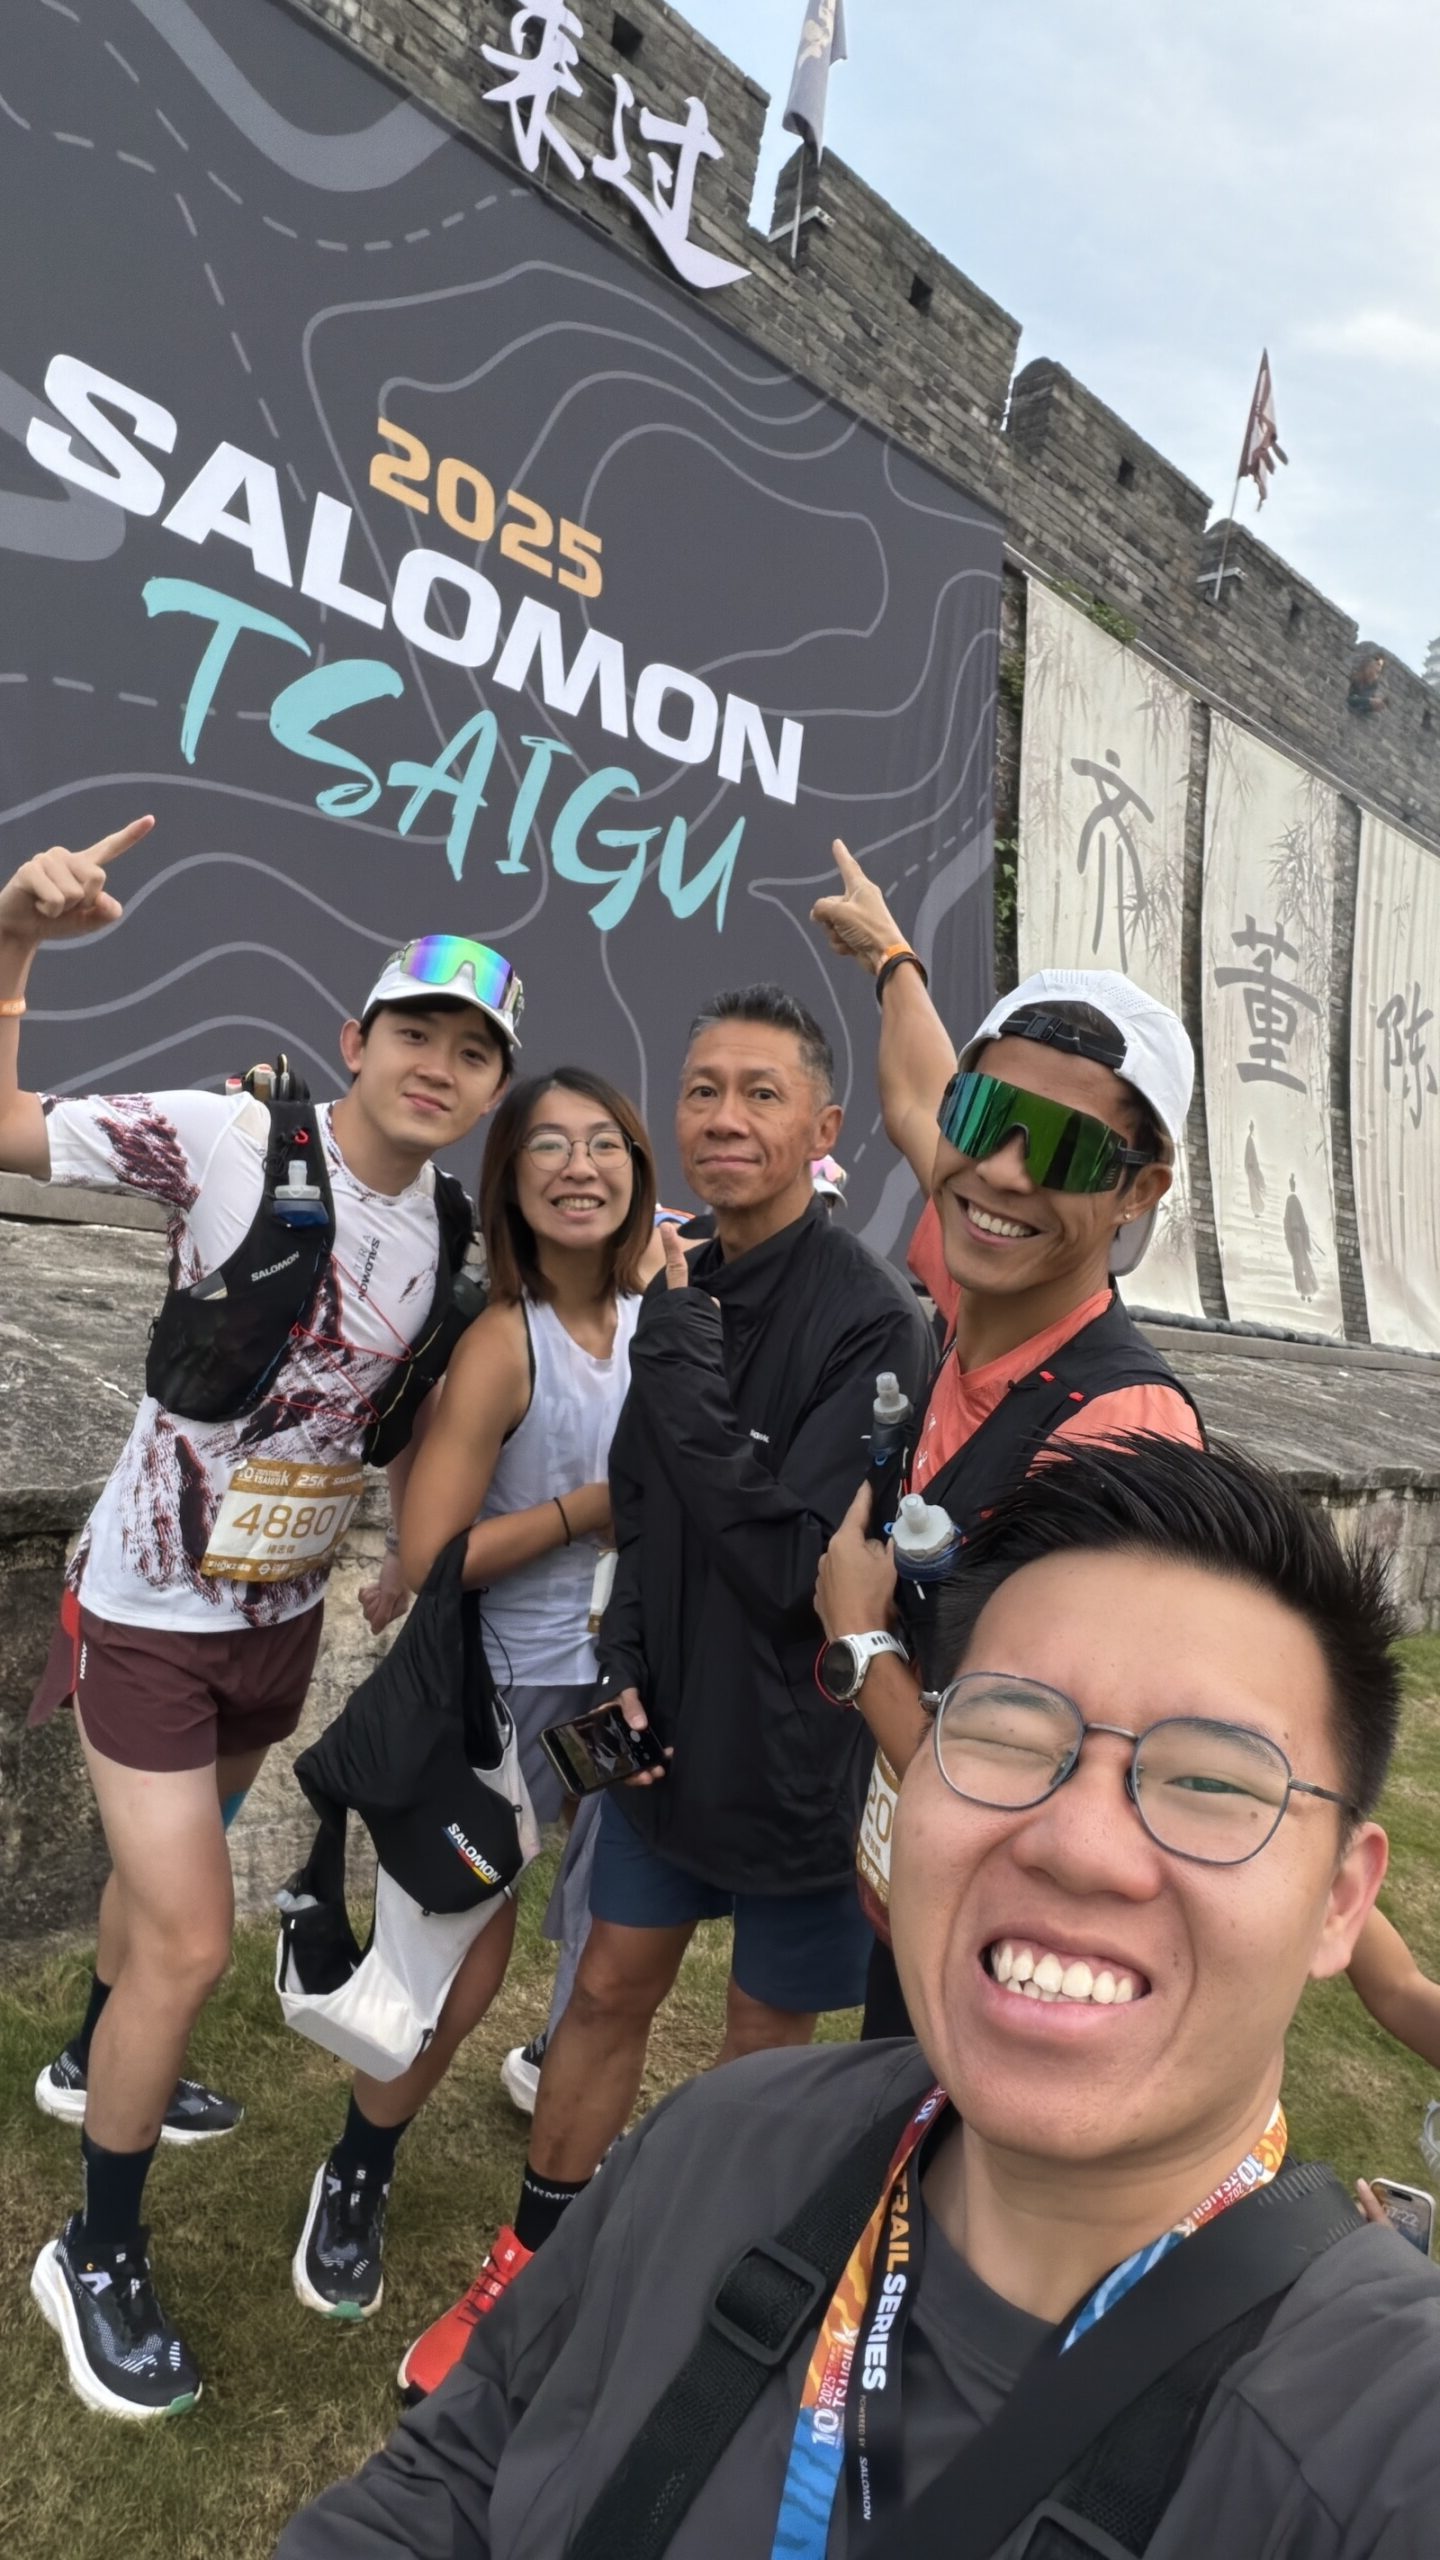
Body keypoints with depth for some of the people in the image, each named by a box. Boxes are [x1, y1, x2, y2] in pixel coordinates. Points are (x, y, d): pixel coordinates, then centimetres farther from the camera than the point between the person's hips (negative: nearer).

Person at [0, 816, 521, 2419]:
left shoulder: (457, 1232, -4)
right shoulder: (236, 1145, -21)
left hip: (285, 1608, 6)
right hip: (152, 1608, -6)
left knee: (171, 1859, 28)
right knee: (191, 1943, -4)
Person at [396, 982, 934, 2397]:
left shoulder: (870, 1319, -23)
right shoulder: (686, 1291, -1)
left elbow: (793, 1560, -28)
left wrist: (684, 1360, -27)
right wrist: (627, 1663, -2)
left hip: (797, 1750, -5)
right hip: (671, 1729, 6)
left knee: (766, 2036, 17)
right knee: (610, 1987, 20)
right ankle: (530, 2263, 42)